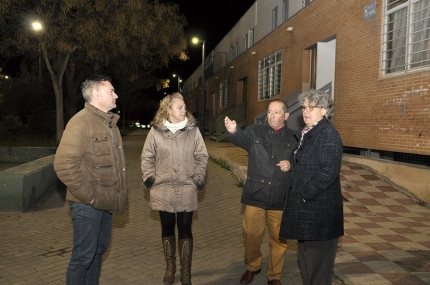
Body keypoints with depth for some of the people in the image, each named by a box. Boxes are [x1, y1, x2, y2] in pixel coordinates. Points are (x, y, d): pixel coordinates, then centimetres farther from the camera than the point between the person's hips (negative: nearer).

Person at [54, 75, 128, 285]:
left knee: (99, 250, 19)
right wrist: (88, 196, -20)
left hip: (105, 202, 9)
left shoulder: (109, 122, 13)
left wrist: (119, 194, 11)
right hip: (88, 205, -9)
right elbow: (64, 165, -24)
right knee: (83, 256, 0)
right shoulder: (81, 122, -16)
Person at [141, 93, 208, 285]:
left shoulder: (193, 130, 1)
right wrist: (149, 178, -4)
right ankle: (170, 268, 31)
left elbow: (202, 157, 3)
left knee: (185, 229, 4)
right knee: (167, 228, 13)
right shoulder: (156, 131, 0)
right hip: (163, 189, 1)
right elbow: (147, 157, 5)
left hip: (187, 190, 0)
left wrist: (198, 178, -5)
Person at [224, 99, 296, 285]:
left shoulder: (294, 138, 1)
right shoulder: (255, 132, 2)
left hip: (281, 197, 0)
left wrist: (291, 165, -17)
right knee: (251, 235, 13)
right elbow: (242, 138, -18)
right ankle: (252, 267, 39)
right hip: (255, 195, 1)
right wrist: (233, 131, -41)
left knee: (279, 238, 11)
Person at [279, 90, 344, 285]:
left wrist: (305, 194, -19)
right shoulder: (302, 134, 12)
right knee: (305, 256, 21)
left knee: (318, 259, 4)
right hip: (304, 207, 9)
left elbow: (329, 172, -23)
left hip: (320, 208, -9)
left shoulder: (328, 134, -14)